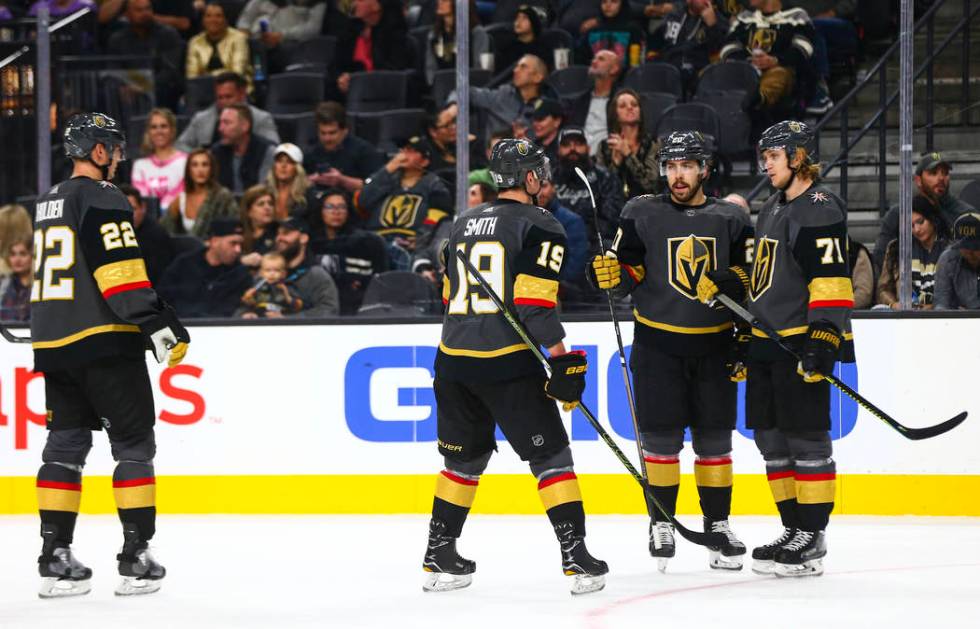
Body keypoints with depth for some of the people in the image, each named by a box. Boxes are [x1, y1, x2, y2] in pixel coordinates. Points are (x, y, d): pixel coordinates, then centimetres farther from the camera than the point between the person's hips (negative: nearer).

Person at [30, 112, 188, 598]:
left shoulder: (49, 203, 18)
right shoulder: (103, 201, -10)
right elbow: (120, 272, -20)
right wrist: (157, 323, -21)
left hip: (53, 341, 8)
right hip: (104, 341, -8)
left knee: (65, 444, 10)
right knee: (134, 444, -1)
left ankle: (55, 557, 5)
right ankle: (136, 557, -4)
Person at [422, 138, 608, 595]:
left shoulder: (463, 226, 16)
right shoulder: (539, 227, -5)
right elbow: (535, 302, -16)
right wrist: (562, 361, -13)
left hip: (453, 358, 6)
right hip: (508, 363, -6)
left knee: (464, 458, 20)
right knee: (550, 455, 1)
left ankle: (439, 557, 23)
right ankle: (576, 557, -4)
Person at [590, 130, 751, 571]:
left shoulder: (731, 220, 4)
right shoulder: (642, 214, 0)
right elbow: (626, 275, 2)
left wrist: (748, 343, 2)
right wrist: (610, 274, -21)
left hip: (714, 345, 1)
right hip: (658, 344, -1)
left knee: (714, 439, 4)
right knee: (661, 437, -3)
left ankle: (718, 525, 13)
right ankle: (661, 523, 8)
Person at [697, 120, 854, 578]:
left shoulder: (820, 209, -12)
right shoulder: (773, 210, 19)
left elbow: (830, 280, -19)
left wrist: (823, 340, -25)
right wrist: (726, 284, 11)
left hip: (803, 343, -10)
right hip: (767, 342, 10)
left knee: (806, 438, -7)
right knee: (771, 438, 12)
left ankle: (812, 540, -4)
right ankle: (794, 531, 20)